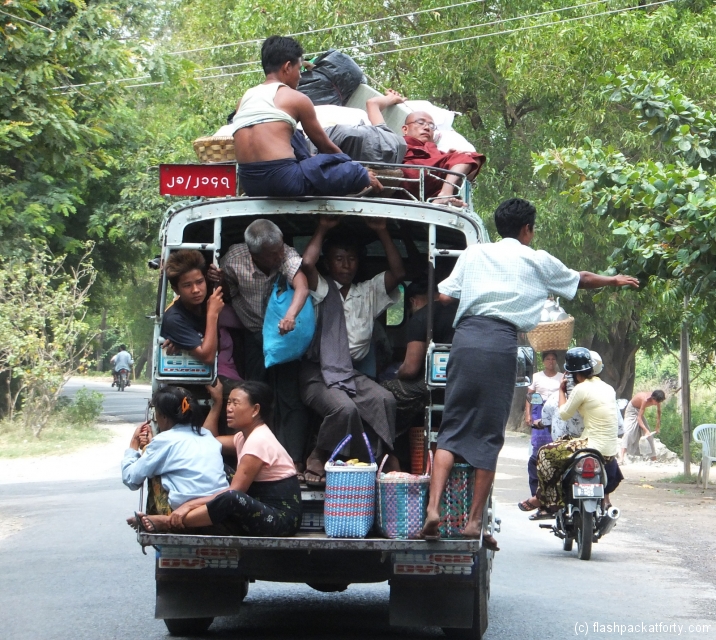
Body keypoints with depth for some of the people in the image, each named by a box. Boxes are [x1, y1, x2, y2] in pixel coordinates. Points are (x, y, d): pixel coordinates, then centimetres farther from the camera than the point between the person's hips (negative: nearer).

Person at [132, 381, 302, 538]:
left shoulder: (259, 441, -16)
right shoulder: (245, 436, 15)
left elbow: (235, 491, -20)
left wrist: (190, 505, -22)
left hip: (282, 518, -10)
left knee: (230, 499, -36)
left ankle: (168, 522, -31)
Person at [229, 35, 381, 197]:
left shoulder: (245, 98, 18)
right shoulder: (295, 98, 2)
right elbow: (326, 147, 13)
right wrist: (363, 176, 29)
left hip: (249, 184, 7)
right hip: (284, 181, -7)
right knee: (356, 171, 5)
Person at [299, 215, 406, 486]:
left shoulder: (369, 292, 20)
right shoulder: (321, 289, 8)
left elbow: (397, 272, 7)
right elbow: (307, 264, -13)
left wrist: (382, 232, 4)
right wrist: (322, 230, 0)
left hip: (352, 371, 4)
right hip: (318, 372, -4)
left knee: (385, 400, -27)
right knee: (344, 408, -33)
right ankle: (317, 459, -10)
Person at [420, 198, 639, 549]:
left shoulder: (473, 254, 19)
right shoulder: (538, 261, 16)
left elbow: (445, 295, 11)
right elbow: (581, 279, 32)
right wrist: (614, 280, 51)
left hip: (466, 336, 2)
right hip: (501, 342, -2)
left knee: (451, 428, 3)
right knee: (488, 434, 3)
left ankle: (434, 508, -15)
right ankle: (474, 522, 3)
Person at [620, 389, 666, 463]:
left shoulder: (656, 399, -18)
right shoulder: (646, 400, -39)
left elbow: (659, 411, 4)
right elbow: (639, 417, -40)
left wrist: (658, 426, 1)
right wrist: (646, 430, -50)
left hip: (639, 410, 8)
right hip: (632, 410, -8)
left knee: (649, 434, 8)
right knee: (628, 432, -26)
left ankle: (653, 457, 18)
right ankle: (621, 456, -39)